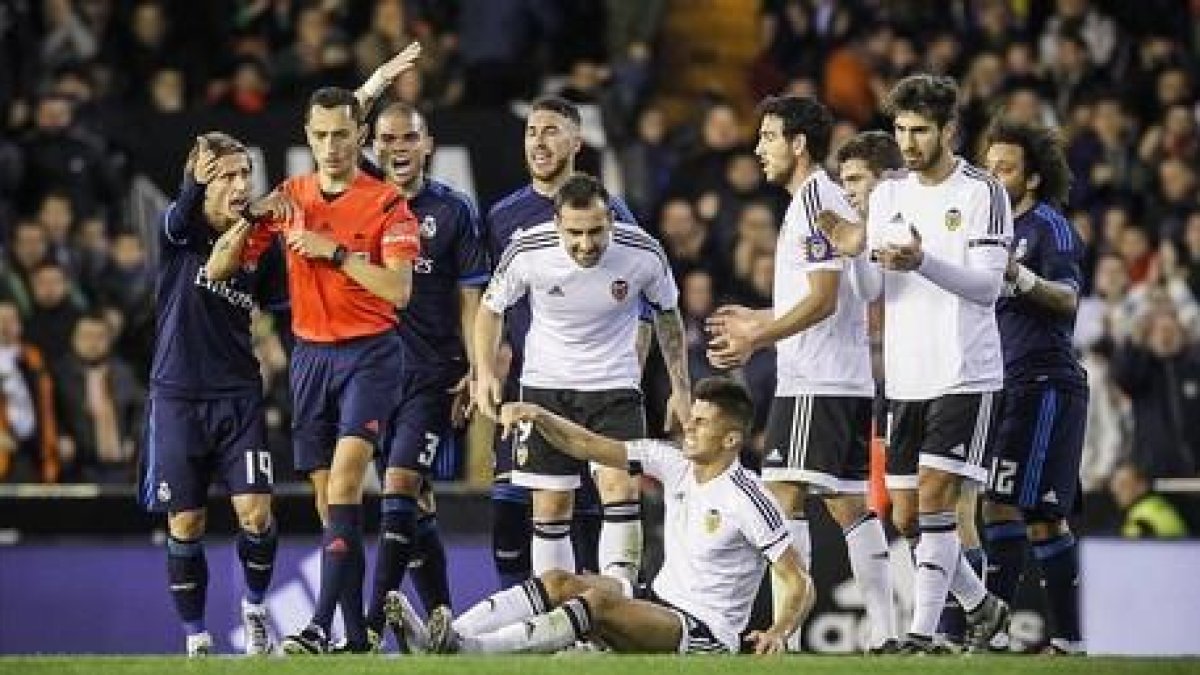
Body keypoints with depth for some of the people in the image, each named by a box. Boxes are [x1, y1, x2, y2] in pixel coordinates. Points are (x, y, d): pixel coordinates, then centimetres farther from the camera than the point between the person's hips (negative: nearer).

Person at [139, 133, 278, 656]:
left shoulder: (256, 241, 3)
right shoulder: (181, 230, -6)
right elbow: (182, 216, -30)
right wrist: (196, 183, -54)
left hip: (239, 397, 2)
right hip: (177, 397, -1)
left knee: (255, 514, -9)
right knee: (185, 526, 2)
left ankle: (255, 607, 17)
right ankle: (196, 638, 16)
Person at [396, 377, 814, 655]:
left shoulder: (748, 500, -15)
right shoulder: (673, 462, 5)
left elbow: (800, 583, -15)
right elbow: (587, 447, 5)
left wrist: (778, 633, -33)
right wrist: (537, 416, -11)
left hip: (708, 634, -8)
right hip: (661, 597, 8)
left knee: (597, 600, -29)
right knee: (558, 583, -10)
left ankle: (466, 649, -45)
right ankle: (444, 638, -26)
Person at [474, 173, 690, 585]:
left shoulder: (644, 253, -17)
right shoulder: (527, 251, -18)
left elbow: (667, 317, 4)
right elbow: (491, 308, 2)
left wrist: (680, 389, 6)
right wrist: (486, 373, -10)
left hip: (615, 385, -1)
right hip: (546, 385, 1)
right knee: (551, 507, 0)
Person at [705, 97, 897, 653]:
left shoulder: (813, 200, -11)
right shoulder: (829, 199, 20)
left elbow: (823, 299, -18)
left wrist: (756, 339, -18)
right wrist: (759, 321, 27)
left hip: (813, 380, -10)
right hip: (850, 378, 10)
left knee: (782, 494, -11)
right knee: (850, 504, 8)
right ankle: (885, 634, 6)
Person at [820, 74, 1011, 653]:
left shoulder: (982, 193, -7)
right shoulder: (888, 194, 11)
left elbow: (988, 284, -14)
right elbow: (870, 291, 8)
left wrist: (922, 262, -28)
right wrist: (856, 253, -13)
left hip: (964, 376, -6)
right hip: (905, 379, 6)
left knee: (934, 498, -13)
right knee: (907, 515, 8)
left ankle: (922, 637, -12)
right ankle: (981, 606, 28)